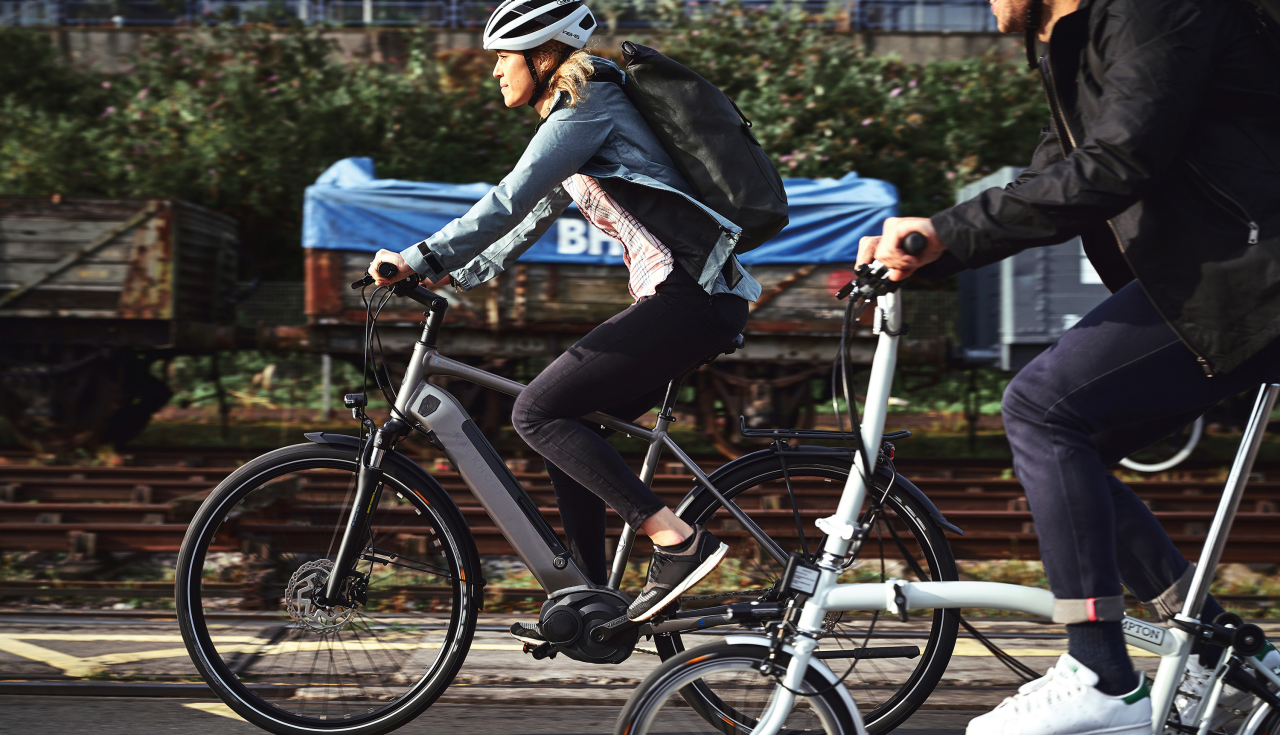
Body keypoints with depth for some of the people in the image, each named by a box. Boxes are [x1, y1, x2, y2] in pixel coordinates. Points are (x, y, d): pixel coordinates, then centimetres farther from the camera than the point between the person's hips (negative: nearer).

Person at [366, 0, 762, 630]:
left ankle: (678, 542, -15)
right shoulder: (569, 117, 21)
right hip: (691, 299, 10)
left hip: (690, 300, -10)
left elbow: (509, 203, -18)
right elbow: (531, 219, 29)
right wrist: (455, 277, 25)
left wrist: (420, 259, -16)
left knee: (538, 412, -11)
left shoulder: (585, 107, -9)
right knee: (566, 427, 11)